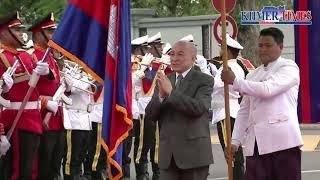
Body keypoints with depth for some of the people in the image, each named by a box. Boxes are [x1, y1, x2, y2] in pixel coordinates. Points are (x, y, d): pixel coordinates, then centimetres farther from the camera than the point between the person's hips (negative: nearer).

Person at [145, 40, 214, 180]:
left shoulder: (204, 80, -2)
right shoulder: (163, 81, 11)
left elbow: (198, 108, -19)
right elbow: (150, 115, 5)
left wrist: (171, 91, -21)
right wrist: (161, 95, -14)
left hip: (193, 152, -4)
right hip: (168, 153, 4)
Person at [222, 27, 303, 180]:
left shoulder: (289, 67, 2)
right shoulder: (253, 75, 22)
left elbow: (267, 89, -14)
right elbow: (244, 111, 21)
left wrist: (234, 81, -7)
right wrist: (235, 141, 11)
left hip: (282, 141, -6)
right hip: (255, 144, 6)